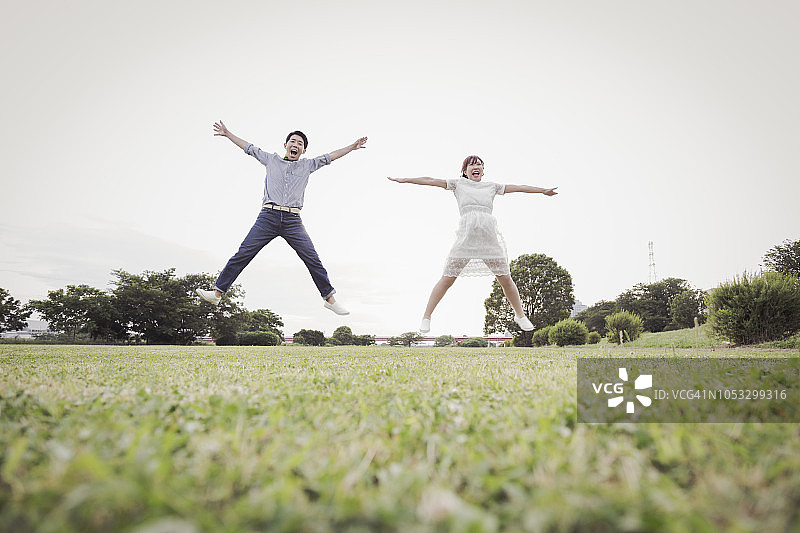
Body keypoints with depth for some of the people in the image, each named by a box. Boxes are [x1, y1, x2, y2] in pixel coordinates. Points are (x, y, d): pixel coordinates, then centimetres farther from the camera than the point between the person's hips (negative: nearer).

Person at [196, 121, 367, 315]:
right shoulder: (272, 160, 20)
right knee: (243, 253, -8)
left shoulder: (307, 165, 20)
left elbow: (329, 157, 19)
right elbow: (250, 148, 25)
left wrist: (352, 146, 16)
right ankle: (217, 292, -4)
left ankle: (329, 297, 1)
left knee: (312, 259, -7)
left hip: (293, 220, 0)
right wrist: (227, 133, 26)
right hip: (268, 216, 0)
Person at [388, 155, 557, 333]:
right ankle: (426, 317, 4)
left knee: (505, 278, 1)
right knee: (447, 279, -5)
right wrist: (404, 180, 11)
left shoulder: (491, 186, 23)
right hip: (466, 236, -2)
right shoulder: (459, 183, 18)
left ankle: (520, 315, 19)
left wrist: (544, 190, 32)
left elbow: (517, 187, 28)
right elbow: (431, 181, 14)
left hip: (489, 237, 2)